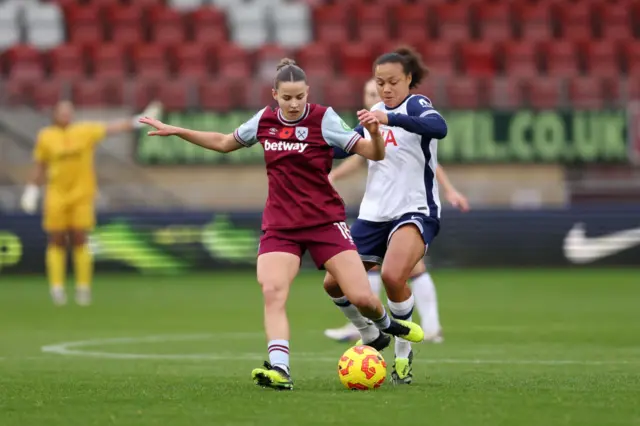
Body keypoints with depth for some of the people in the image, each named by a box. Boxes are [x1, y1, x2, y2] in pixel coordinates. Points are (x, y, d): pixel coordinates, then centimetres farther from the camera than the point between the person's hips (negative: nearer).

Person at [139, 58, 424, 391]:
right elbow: (224, 143, 22)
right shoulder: (264, 120, 4)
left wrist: (374, 132, -34)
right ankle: (279, 369, -27)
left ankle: (386, 324, 28)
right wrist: (174, 131, 19)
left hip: (325, 221, -3)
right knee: (272, 291, -22)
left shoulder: (323, 119, -8)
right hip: (279, 226, 3)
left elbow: (374, 154, -12)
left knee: (361, 297, -7)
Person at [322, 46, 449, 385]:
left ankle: (404, 354, -10)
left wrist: (390, 119, -45)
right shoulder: (375, 112, 11)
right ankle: (371, 337, 30)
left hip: (415, 212, -7)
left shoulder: (416, 105, -9)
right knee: (334, 284, 3)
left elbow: (439, 127, -33)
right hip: (374, 214, 7)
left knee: (393, 276, -32)